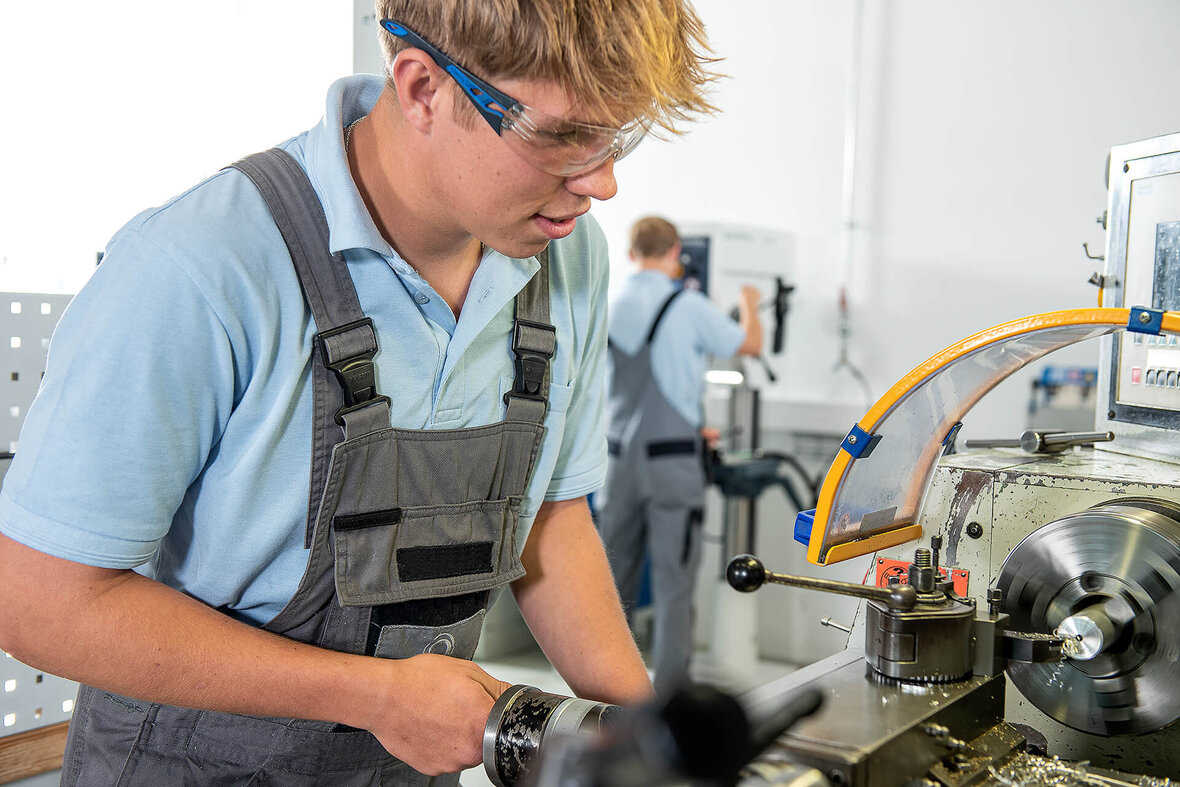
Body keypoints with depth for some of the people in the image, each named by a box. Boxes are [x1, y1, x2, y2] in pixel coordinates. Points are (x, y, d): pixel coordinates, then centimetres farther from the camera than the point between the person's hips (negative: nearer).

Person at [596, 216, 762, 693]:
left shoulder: (608, 308, 6)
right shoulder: (687, 306, -8)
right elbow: (750, 344, 7)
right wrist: (749, 305, 28)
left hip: (620, 455, 5)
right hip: (673, 457, -5)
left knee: (615, 574, 14)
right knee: (673, 579, 1)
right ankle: (670, 688, 6)